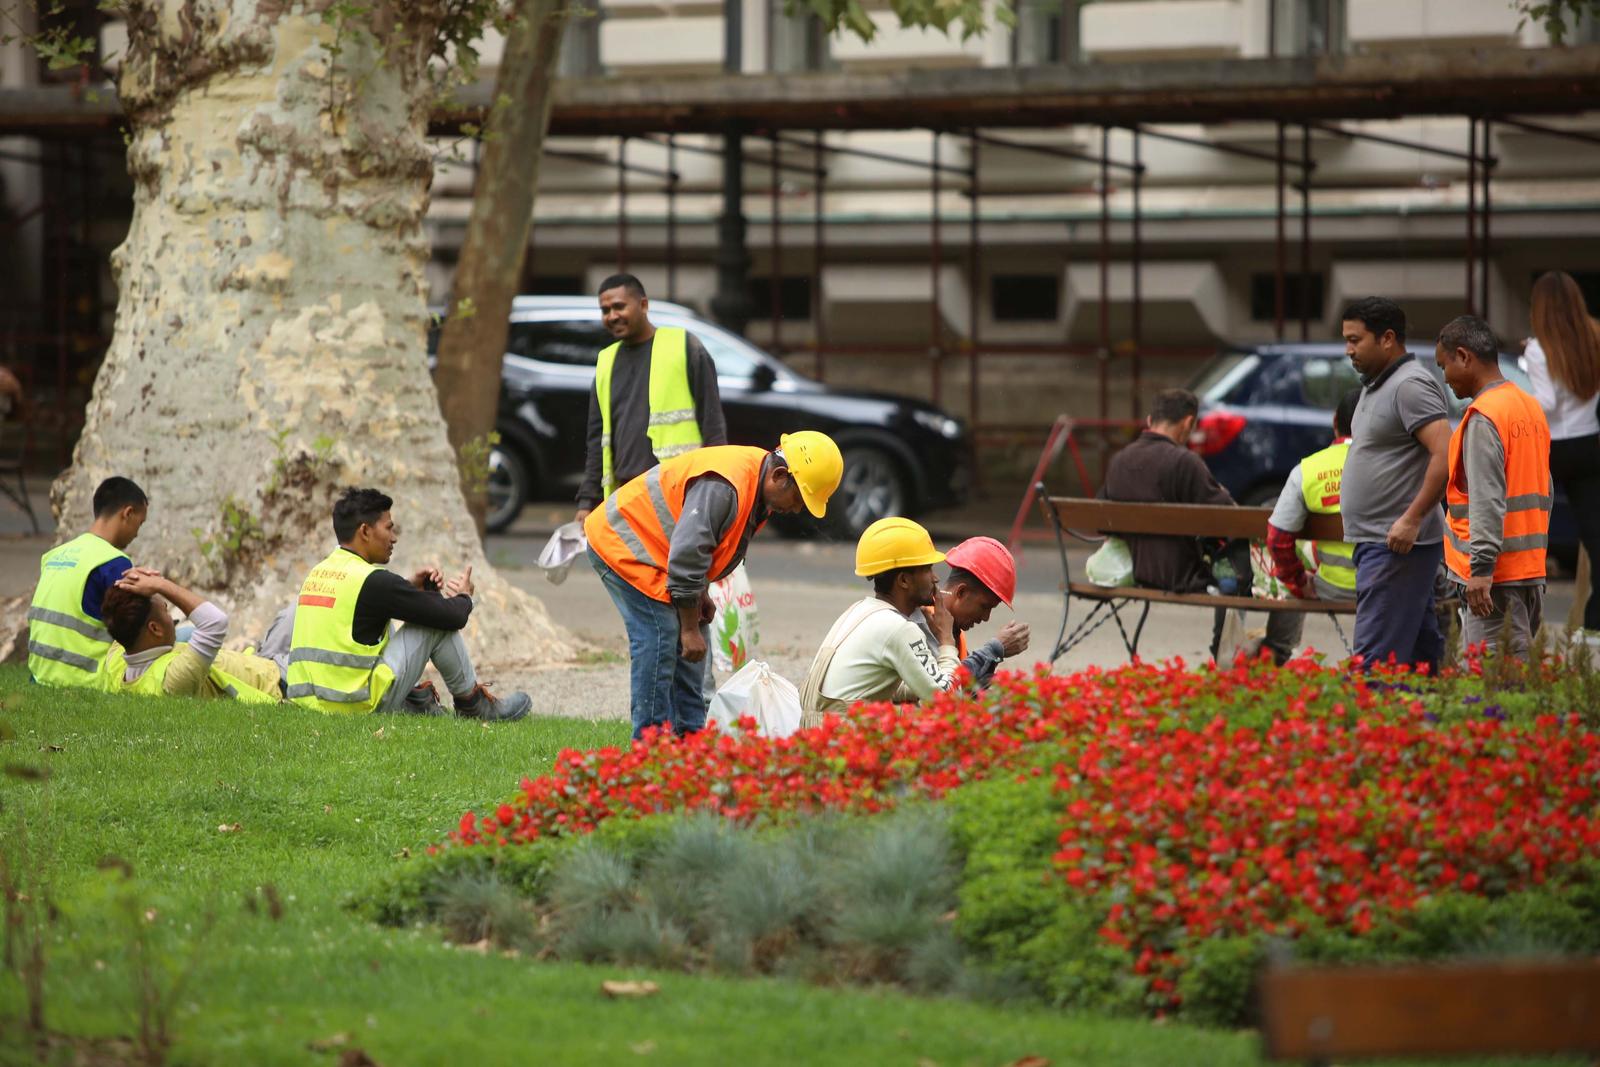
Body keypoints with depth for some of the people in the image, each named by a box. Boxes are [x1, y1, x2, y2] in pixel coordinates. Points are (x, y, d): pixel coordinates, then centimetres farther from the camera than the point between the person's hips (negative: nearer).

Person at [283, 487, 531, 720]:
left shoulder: (318, 573, 11)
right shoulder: (372, 581, -13)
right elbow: (452, 617, -8)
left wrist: (412, 587, 16)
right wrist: (464, 597, 14)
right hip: (362, 706, -8)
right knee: (437, 623, 1)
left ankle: (416, 699, 21)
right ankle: (473, 705, 17)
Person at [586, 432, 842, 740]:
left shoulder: (758, 486, 2)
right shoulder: (722, 487, -32)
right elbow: (686, 556, -32)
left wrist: (700, 594, 11)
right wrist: (690, 628, -24)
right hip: (619, 544, -11)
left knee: (693, 637, 11)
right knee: (660, 638, -17)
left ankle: (688, 738, 14)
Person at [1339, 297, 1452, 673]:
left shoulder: (1411, 385, -13)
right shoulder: (1375, 385, 19)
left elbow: (1446, 455, -23)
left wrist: (1412, 519, -25)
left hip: (1395, 546, -11)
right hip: (1380, 544, 11)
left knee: (1376, 661, -15)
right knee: (1421, 654, 11)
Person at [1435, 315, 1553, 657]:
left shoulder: (1483, 416, -13)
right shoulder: (1531, 407, 15)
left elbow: (1487, 498, -21)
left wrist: (1481, 568, -23)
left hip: (1497, 576, -9)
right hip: (1531, 567, 9)